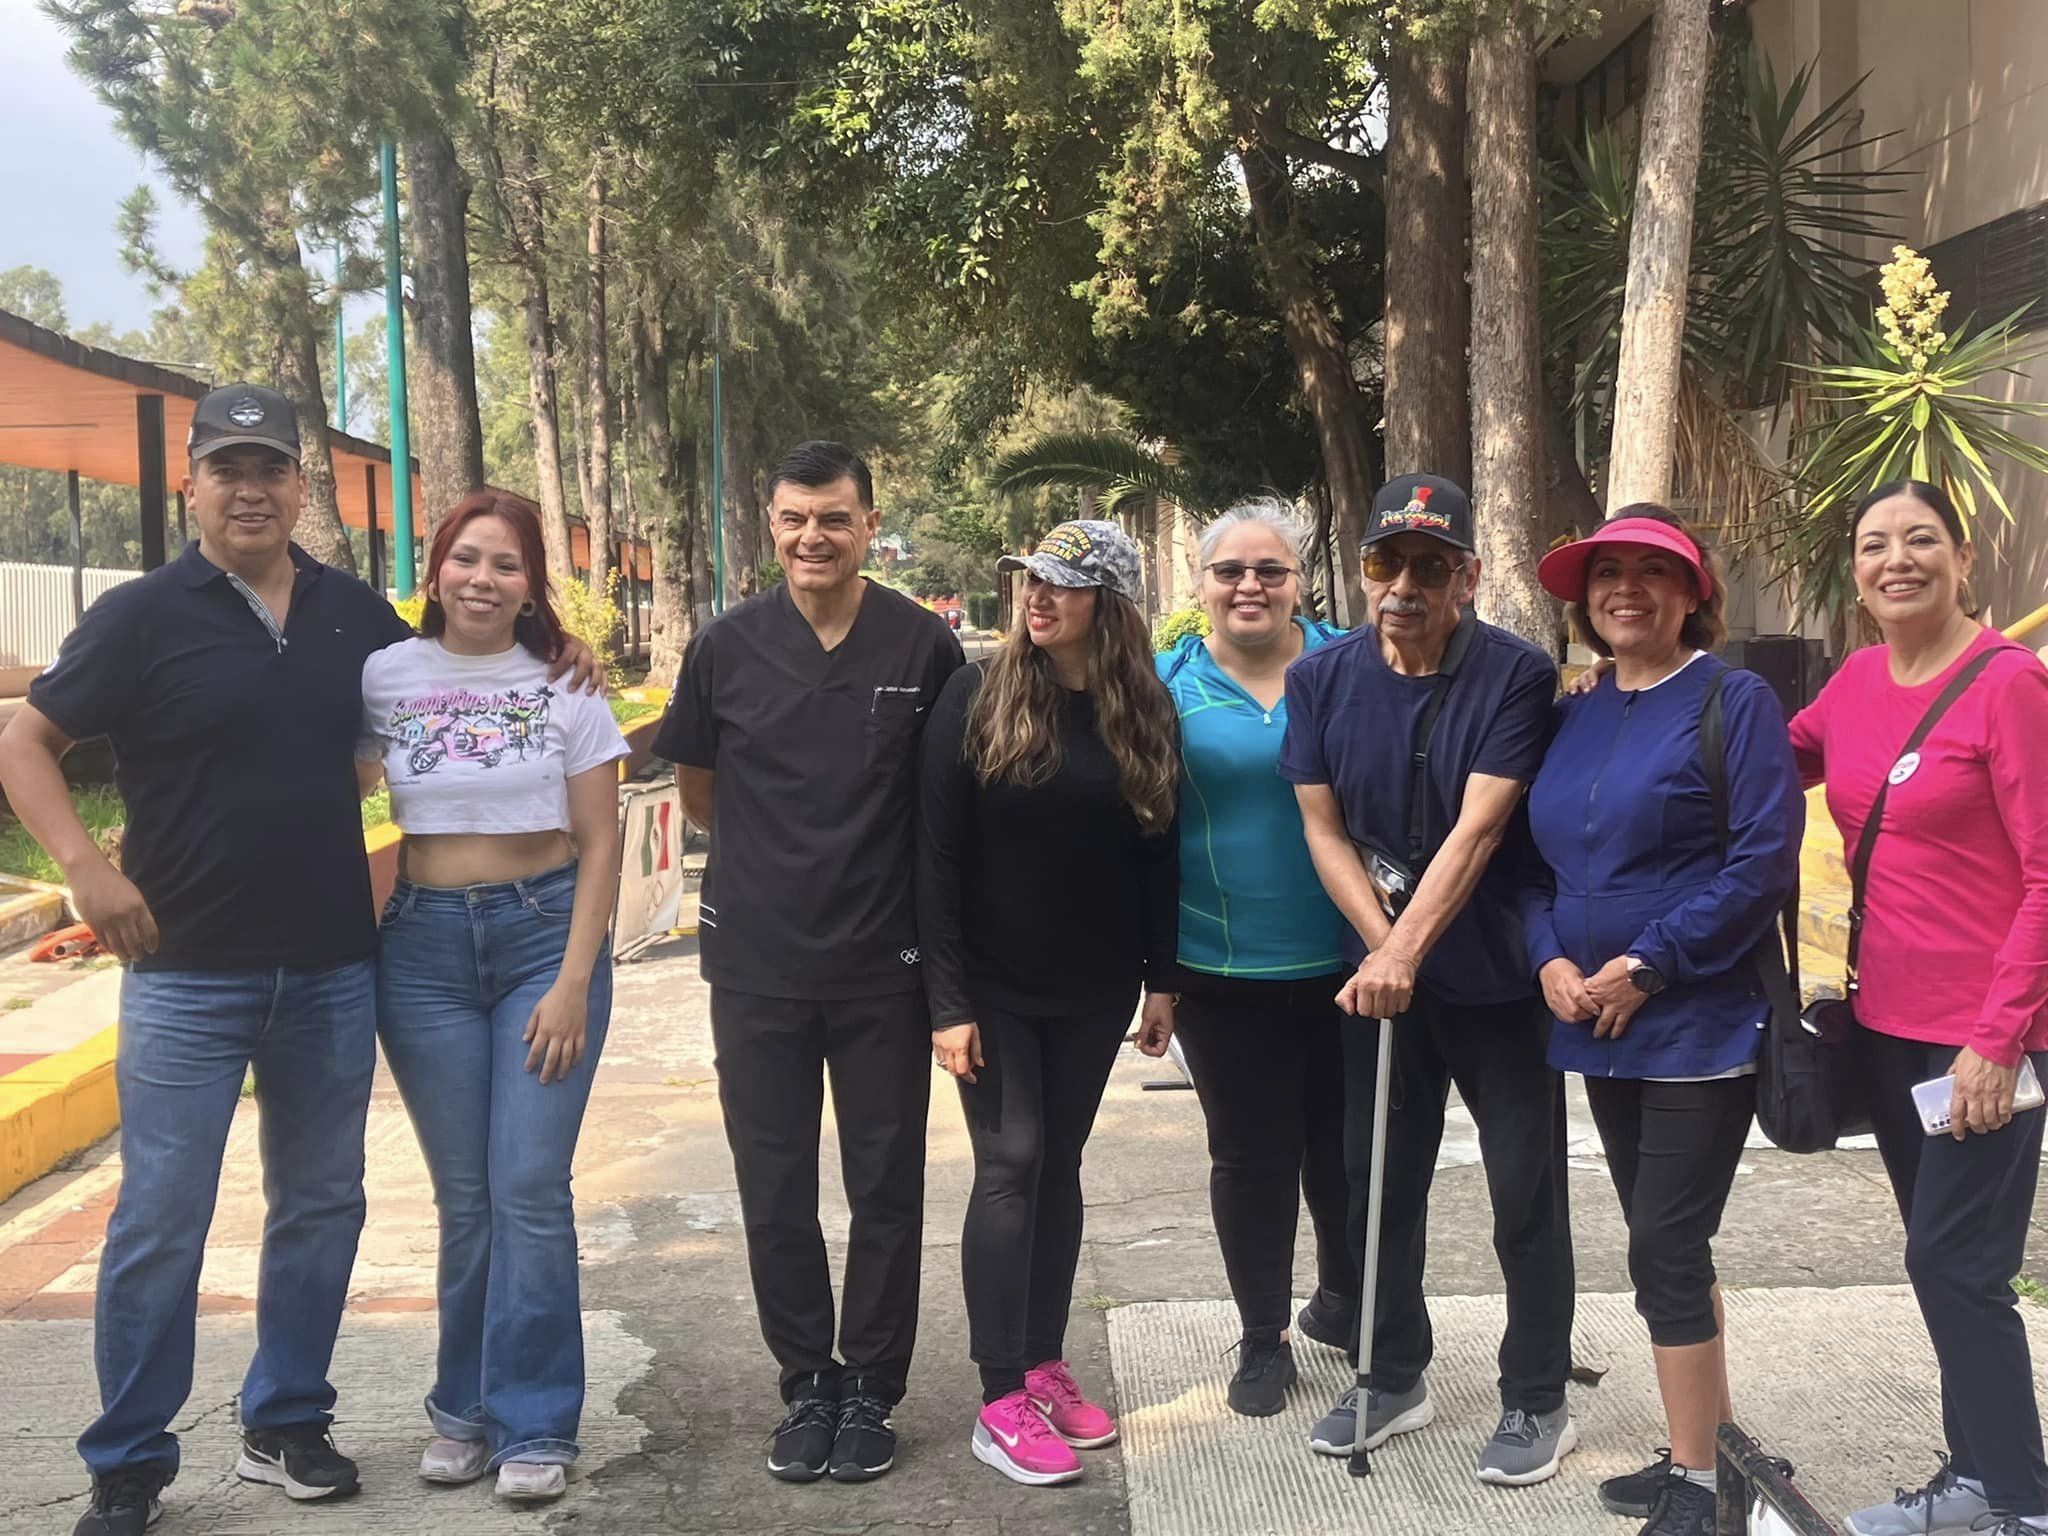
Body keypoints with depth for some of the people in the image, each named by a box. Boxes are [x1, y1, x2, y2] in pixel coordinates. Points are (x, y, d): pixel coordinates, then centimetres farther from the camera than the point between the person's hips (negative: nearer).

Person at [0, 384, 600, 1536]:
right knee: (161, 1222, 0)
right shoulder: (144, 615, -5)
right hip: (187, 973, -4)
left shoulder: (355, 612, 5)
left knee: (322, 1204, 13)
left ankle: (288, 1424, 29)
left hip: (333, 968, 4)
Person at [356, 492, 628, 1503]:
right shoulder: (383, 679, 3)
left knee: (530, 1187, -5)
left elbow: (599, 844, 0)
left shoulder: (565, 689, 0)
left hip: (546, 932, -1)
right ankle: (466, 1408, 23)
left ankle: (532, 1424, 8)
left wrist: (574, 983, -8)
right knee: (463, 1193, 7)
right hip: (425, 942, 2)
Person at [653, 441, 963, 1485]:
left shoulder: (925, 646, -3)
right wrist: (783, 859, 7)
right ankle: (807, 1387, 26)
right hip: (758, 966, 1)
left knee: (886, 1189, 8)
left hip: (885, 967, -1)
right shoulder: (726, 648, 0)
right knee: (774, 1191, 9)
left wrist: (863, 855, 2)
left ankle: (869, 1392, 24)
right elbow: (700, 796, 11)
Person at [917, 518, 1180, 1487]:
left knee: (1059, 1167, 11)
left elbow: (1159, 852, 5)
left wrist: (1162, 980, 3)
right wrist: (947, 998, -16)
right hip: (994, 986, -3)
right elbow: (936, 855, -12)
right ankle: (1001, 1403, 3)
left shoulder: (1145, 711, -1)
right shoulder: (977, 696, -11)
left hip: (1094, 988, 3)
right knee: (1009, 1168, -4)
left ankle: (1046, 1367, 23)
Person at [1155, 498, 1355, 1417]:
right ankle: (1263, 1338, 28)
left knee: (1343, 1147, 14)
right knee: (1250, 1157, 10)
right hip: (1223, 975, -1)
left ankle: (1342, 1299, 39)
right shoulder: (1166, 683, -1)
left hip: (1344, 964, 1)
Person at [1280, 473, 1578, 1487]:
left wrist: (1407, 949, -27)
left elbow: (1477, 829, -21)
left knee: (1526, 1194, 4)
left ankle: (1537, 1402, 20)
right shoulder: (1321, 679, -1)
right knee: (1380, 1179, 14)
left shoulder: (1517, 677, -14)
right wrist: (1381, 945, -13)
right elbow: (1323, 826, -1)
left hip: (1498, 975, -4)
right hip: (1377, 970, 4)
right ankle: (1394, 1378, 31)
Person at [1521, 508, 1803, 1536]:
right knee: (1668, 1245, 15)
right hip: (1598, 1026, 7)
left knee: (1664, 1250, -6)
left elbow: (1764, 858, -16)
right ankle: (1714, 1444, 29)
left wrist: (1646, 965, -17)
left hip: (1701, 1021, -7)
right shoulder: (1572, 717, 11)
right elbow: (1539, 861, 13)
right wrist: (1551, 960, -6)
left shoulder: (1733, 701, -8)